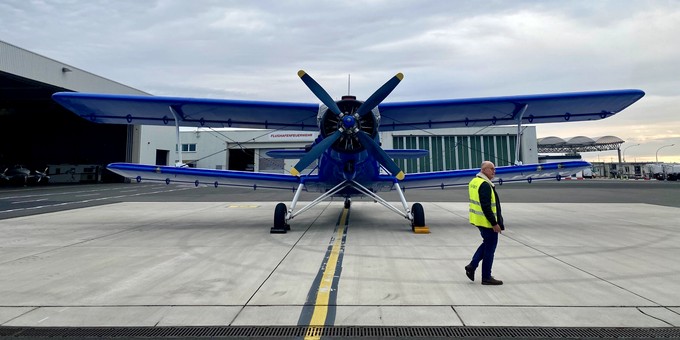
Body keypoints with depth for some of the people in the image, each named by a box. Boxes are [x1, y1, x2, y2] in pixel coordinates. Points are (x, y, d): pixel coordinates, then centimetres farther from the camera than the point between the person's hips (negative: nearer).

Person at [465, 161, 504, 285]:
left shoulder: (473, 182, 10)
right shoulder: (485, 185, -21)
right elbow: (486, 207, -25)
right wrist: (494, 223, -20)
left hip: (478, 220, 10)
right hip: (487, 222, -10)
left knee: (487, 243, 23)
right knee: (490, 247, 2)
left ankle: (472, 266, 21)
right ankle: (486, 277, 13)